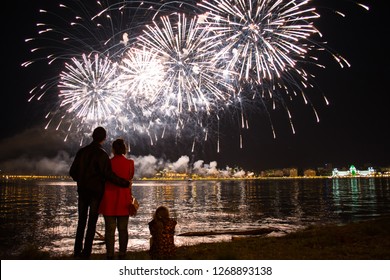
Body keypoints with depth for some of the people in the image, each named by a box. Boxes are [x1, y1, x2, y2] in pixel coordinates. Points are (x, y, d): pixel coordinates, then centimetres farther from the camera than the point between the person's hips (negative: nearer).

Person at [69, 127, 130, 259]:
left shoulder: (82, 151, 4)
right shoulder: (101, 154, -14)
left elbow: (72, 171, 8)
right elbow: (108, 174, -20)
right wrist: (125, 183, -13)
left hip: (82, 190, 5)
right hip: (96, 191, -5)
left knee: (81, 221, 16)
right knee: (92, 223, 4)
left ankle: (77, 251, 20)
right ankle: (86, 252, 7)